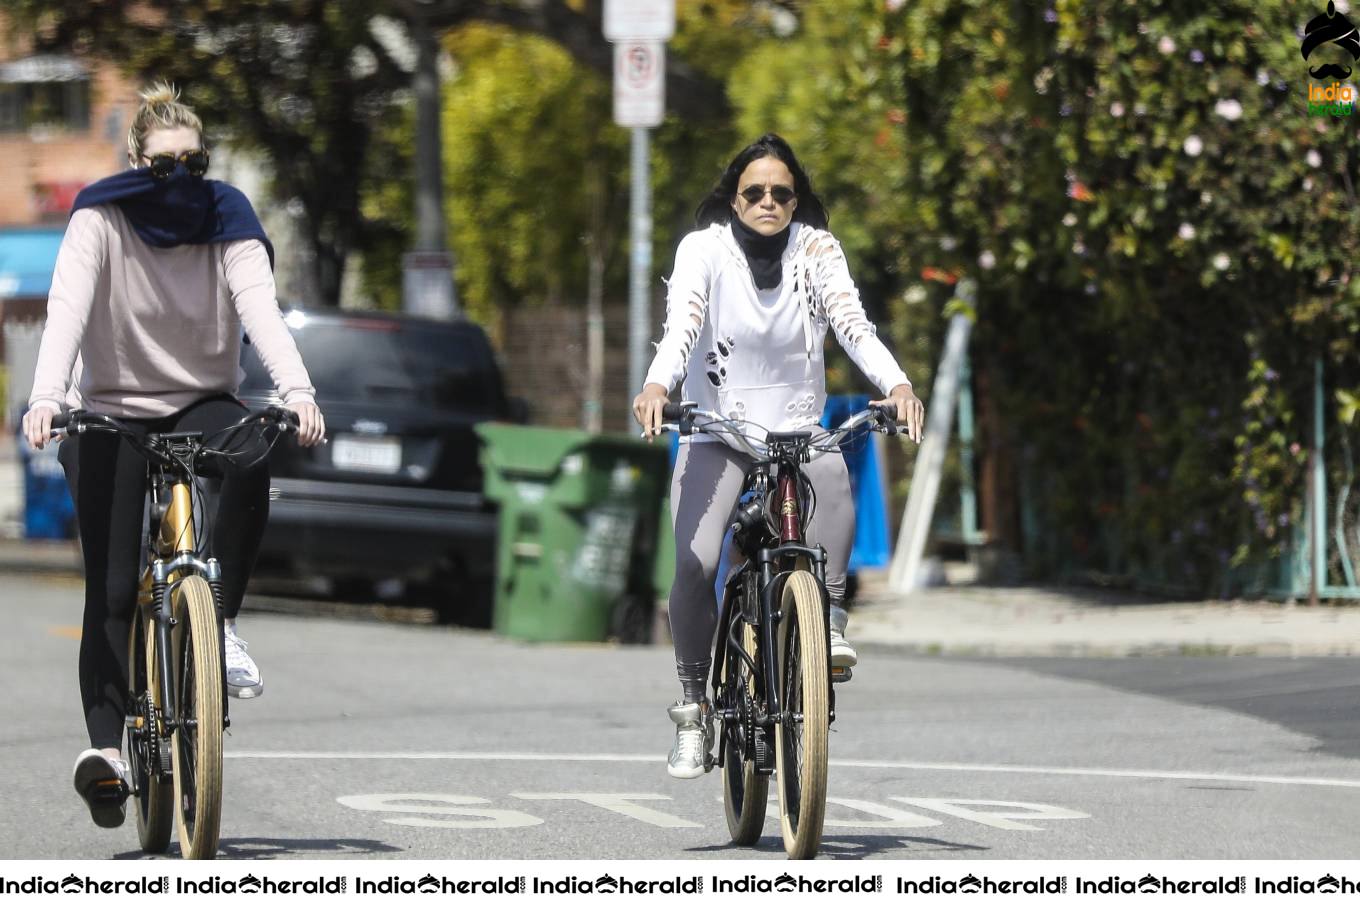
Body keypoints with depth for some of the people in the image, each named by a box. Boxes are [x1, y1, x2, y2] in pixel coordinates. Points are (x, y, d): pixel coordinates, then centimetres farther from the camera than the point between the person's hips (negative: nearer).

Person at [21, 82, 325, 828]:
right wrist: (46, 395, -39)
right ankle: (106, 745, -13)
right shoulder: (100, 220, -9)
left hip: (202, 406, 1)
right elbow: (68, 309, -22)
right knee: (113, 588, -11)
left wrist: (296, 390, -35)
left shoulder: (226, 221, -4)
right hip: (111, 414, -1)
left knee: (250, 459, -33)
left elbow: (259, 307, -18)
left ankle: (221, 624, -19)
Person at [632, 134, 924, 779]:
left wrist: (896, 385, -34)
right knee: (696, 564, -21)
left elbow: (853, 325, -15)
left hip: (797, 431, 1)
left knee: (832, 473, -36)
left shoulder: (816, 250, -2)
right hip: (715, 434, -1)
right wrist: (656, 385, -42)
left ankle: (829, 616, -28)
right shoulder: (704, 248, -7)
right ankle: (695, 708, -6)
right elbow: (681, 326, -22)